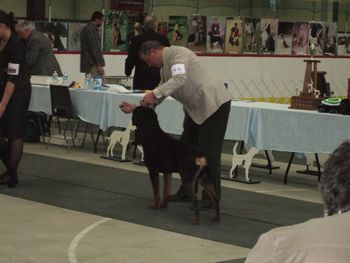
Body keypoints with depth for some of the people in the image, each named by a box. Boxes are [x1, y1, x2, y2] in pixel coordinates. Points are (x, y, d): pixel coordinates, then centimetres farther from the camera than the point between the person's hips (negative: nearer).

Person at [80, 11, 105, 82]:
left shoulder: (85, 29, 18)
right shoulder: (92, 30, -14)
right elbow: (95, 49, -19)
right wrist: (99, 65, -20)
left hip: (87, 62, 11)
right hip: (93, 63, -11)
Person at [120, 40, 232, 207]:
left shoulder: (177, 53, -14)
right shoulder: (164, 68, 14)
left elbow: (180, 79, -31)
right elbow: (160, 94, 19)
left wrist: (154, 94, -33)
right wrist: (135, 108, 12)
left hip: (214, 103, -10)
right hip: (196, 107, 10)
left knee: (208, 150, -6)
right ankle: (187, 191, 22)